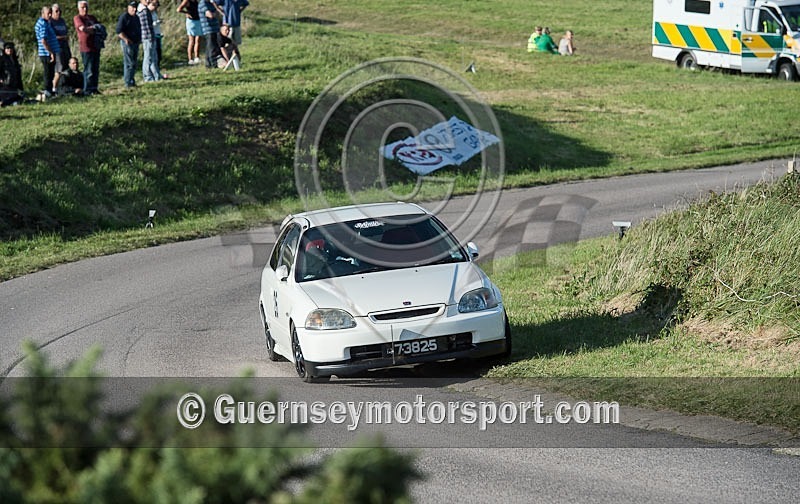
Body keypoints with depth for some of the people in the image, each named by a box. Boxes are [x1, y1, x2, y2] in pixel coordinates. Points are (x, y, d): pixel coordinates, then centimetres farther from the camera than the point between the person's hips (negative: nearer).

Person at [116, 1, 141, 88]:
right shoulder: (124, 17, -10)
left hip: (136, 43, 9)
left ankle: (132, 81, 19)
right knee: (129, 63, -10)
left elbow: (139, 29, 30)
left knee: (134, 63, 12)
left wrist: (139, 38, 16)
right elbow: (119, 31, -16)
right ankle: (128, 83, -10)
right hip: (127, 43, -9)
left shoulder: (136, 17, 17)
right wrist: (126, 39, -22)